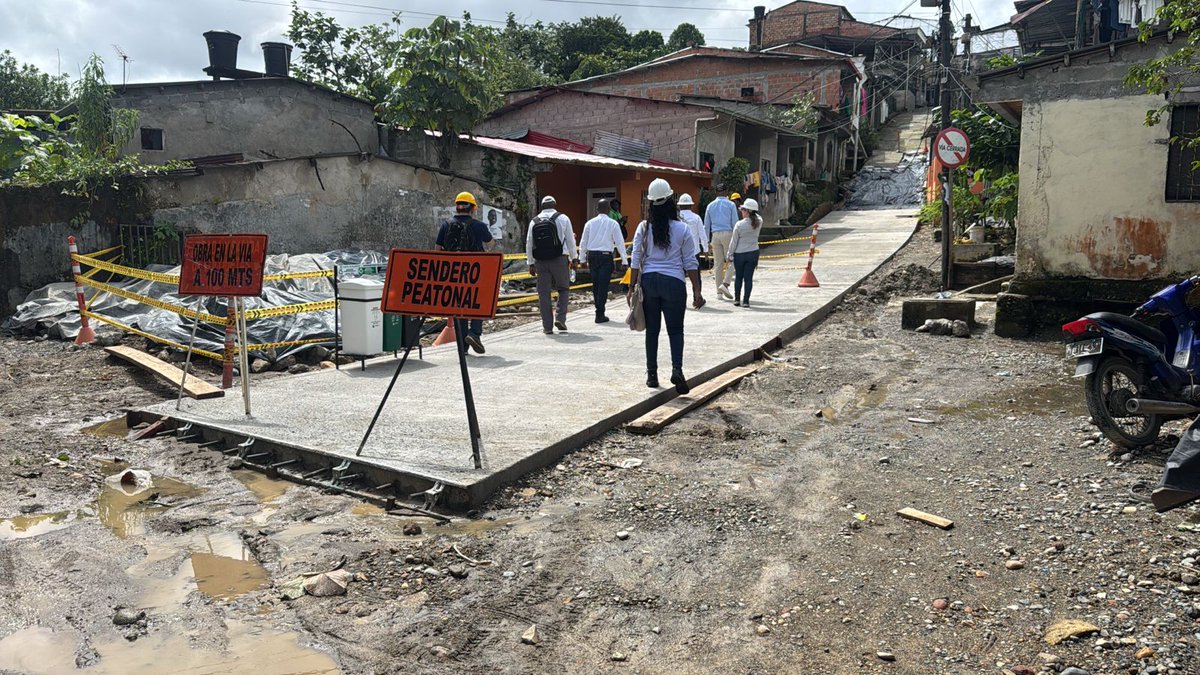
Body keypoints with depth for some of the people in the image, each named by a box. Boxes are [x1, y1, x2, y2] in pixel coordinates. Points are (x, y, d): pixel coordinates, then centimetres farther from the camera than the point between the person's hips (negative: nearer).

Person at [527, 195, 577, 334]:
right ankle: (560, 318, -5)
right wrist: (573, 259, 9)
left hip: (540, 261, 2)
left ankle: (547, 326, 6)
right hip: (559, 260, -2)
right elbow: (570, 240, 1)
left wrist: (531, 263, 15)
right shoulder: (562, 218, 2)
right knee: (563, 289, 11)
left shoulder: (534, 222, 9)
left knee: (543, 293, 5)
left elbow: (529, 244, 9)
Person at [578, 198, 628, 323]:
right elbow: (620, 243, -4)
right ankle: (600, 315, -2)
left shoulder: (590, 223, 5)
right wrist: (624, 260, 1)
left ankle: (599, 310, 24)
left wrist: (582, 259, 18)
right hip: (606, 256, -3)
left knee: (595, 284, 15)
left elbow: (583, 242, 9)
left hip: (592, 255, 4)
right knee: (603, 285, -1)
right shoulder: (613, 223, -4)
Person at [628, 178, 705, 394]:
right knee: (675, 329, 6)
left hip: (648, 281, 2)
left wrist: (632, 288, 6)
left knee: (652, 330, 10)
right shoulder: (682, 229, -3)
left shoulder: (643, 228, 0)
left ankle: (652, 374, 16)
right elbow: (690, 263, -1)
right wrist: (696, 291, 4)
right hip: (673, 282, -2)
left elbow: (635, 261, -1)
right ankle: (677, 369, -12)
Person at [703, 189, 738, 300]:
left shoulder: (710, 205, 13)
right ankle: (725, 284, -18)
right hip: (728, 233, -4)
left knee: (718, 263, 5)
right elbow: (735, 223, -1)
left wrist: (707, 241, 16)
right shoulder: (731, 205, 3)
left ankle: (719, 292, 5)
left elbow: (706, 225, 13)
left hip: (715, 235, 4)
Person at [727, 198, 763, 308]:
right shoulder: (759, 222, -6)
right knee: (748, 277, 4)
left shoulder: (739, 225, -14)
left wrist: (730, 255, 1)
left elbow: (733, 242, -8)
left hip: (739, 254, -2)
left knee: (738, 277, 13)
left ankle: (737, 299, 18)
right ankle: (746, 301, 3)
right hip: (753, 253, 2)